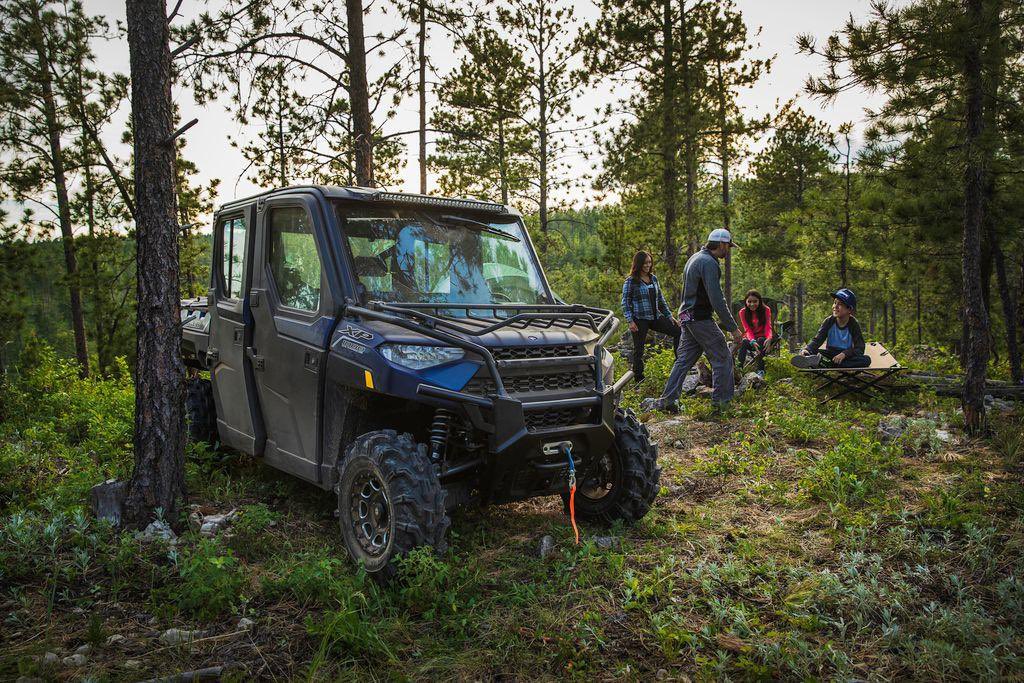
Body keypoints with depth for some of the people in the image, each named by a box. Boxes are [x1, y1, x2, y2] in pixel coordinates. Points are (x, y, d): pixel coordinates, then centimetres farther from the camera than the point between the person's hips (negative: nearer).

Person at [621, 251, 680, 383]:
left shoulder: (653, 278, 10)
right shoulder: (630, 281, -8)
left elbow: (660, 299, 17)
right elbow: (625, 303, -8)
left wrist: (669, 316, 14)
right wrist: (630, 321, -16)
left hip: (655, 317, 6)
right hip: (639, 320, -6)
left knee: (678, 331, 0)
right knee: (639, 349, 1)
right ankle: (639, 379, 12)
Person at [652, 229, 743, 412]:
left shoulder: (695, 258, 17)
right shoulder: (709, 263, -16)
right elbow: (717, 300, -21)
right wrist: (733, 328, -18)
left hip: (687, 317, 10)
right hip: (700, 319, -10)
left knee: (684, 359, 11)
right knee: (722, 358, 0)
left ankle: (667, 399, 9)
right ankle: (722, 402, 5)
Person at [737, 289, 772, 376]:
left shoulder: (766, 310, -9)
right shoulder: (743, 312, -9)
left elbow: (768, 327, -16)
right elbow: (747, 329, -16)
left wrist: (769, 338, -40)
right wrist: (752, 341, -38)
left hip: (762, 337, 0)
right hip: (750, 338, 0)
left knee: (761, 340, -35)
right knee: (744, 342, -34)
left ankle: (760, 369, -36)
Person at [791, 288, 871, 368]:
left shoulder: (853, 324, -6)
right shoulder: (829, 321, -2)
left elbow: (859, 349, -12)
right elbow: (817, 340, -10)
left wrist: (844, 354, -30)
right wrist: (806, 349, -32)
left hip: (846, 357, -1)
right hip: (830, 354, 2)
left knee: (866, 360, -31)